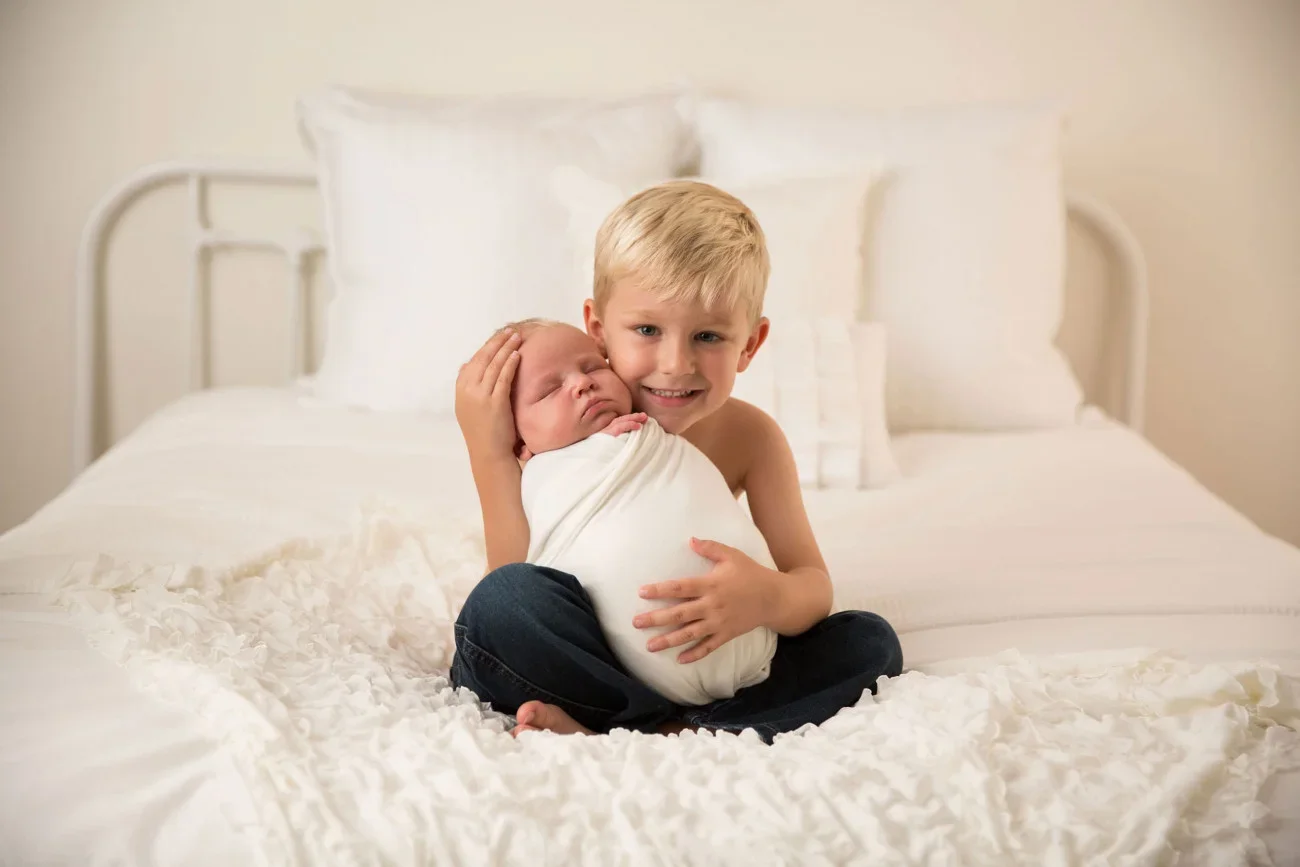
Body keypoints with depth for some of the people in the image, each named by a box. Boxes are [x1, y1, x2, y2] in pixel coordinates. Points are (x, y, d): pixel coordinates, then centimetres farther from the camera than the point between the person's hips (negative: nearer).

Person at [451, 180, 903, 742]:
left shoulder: (749, 437, -5)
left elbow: (814, 587, -9)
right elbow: (519, 590, -20)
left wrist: (767, 599, -34)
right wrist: (490, 452, -28)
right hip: (576, 658, -3)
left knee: (872, 644, -13)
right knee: (501, 601, -33)